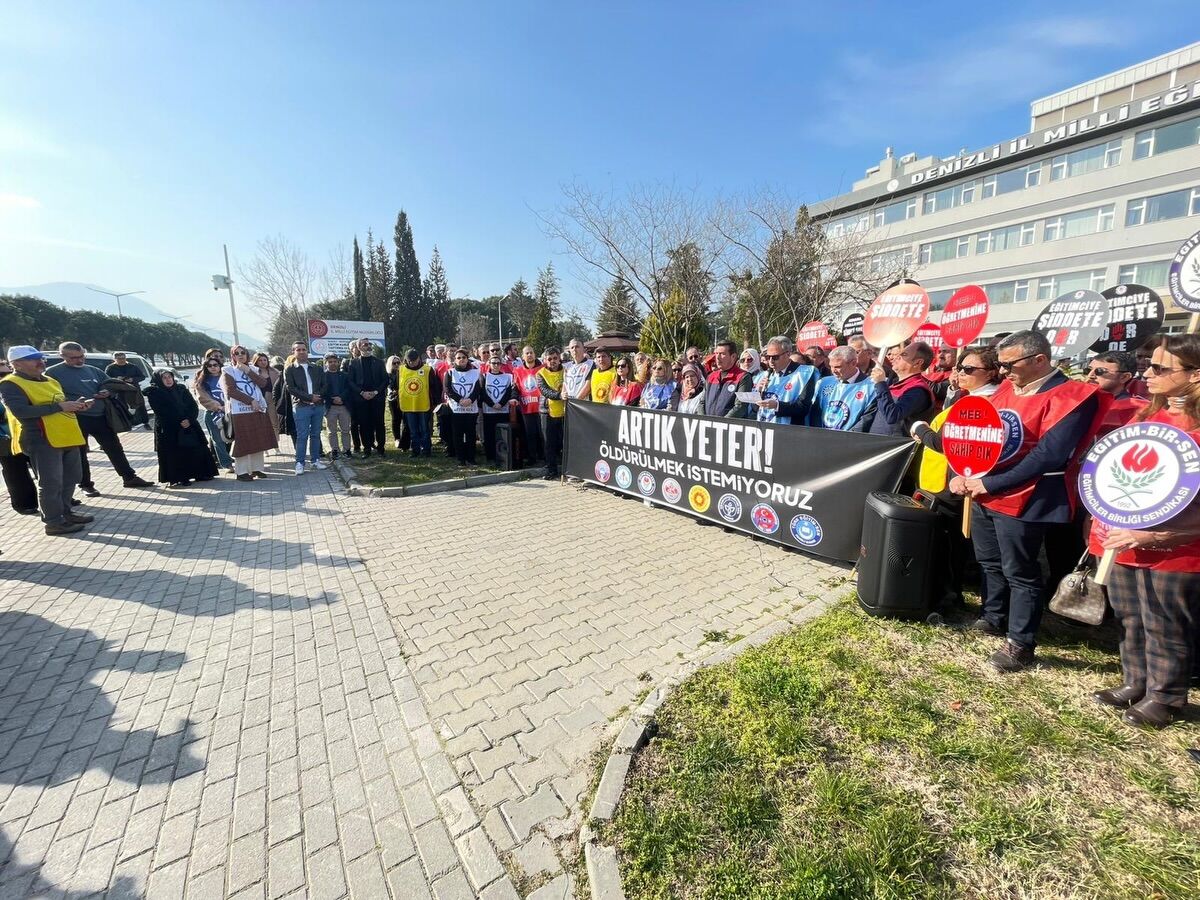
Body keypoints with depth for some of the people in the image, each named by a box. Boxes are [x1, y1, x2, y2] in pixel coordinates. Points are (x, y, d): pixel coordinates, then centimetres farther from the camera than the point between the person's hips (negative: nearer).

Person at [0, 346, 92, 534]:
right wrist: (60, 406, -22)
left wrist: (76, 405, 7)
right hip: (41, 441, -8)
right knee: (50, 483, -3)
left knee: (71, 479, 15)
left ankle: (66, 512, 29)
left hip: (67, 438, 8)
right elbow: (21, 412, -22)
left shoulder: (50, 381, 17)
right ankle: (54, 522, 4)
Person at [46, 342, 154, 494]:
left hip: (100, 416, 4)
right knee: (79, 453, 7)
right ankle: (86, 485, 17)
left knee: (115, 448, 8)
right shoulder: (53, 372, -4)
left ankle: (130, 478, 15)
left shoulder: (92, 370, 10)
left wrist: (108, 392, -5)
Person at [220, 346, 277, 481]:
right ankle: (241, 471, 3)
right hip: (239, 411, -4)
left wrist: (248, 371, -8)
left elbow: (263, 384, -2)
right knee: (241, 442, -3)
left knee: (258, 441, 7)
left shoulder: (253, 369, 16)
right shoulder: (228, 371, 3)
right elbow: (231, 391, -8)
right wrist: (251, 401, -14)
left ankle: (257, 468, 16)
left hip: (258, 410, 4)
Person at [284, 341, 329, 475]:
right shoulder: (290, 369, 3)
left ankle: (315, 460, 17)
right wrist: (309, 397, -13)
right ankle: (299, 463, 2)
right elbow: (290, 388, -6)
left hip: (318, 405, 4)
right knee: (302, 436, -4)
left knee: (316, 434, 9)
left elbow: (324, 385, 10)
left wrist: (318, 396, -9)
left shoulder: (317, 368, 14)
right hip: (301, 406, -3)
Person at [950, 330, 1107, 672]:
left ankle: (1020, 643, 21)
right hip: (983, 494, 7)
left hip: (1021, 500, -7)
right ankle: (994, 618, 38)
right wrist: (963, 474, -3)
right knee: (989, 562, 19)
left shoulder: (1071, 397, -13)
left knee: (1019, 573, 5)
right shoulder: (1007, 388, 9)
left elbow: (1047, 457, -21)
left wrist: (989, 484, -19)